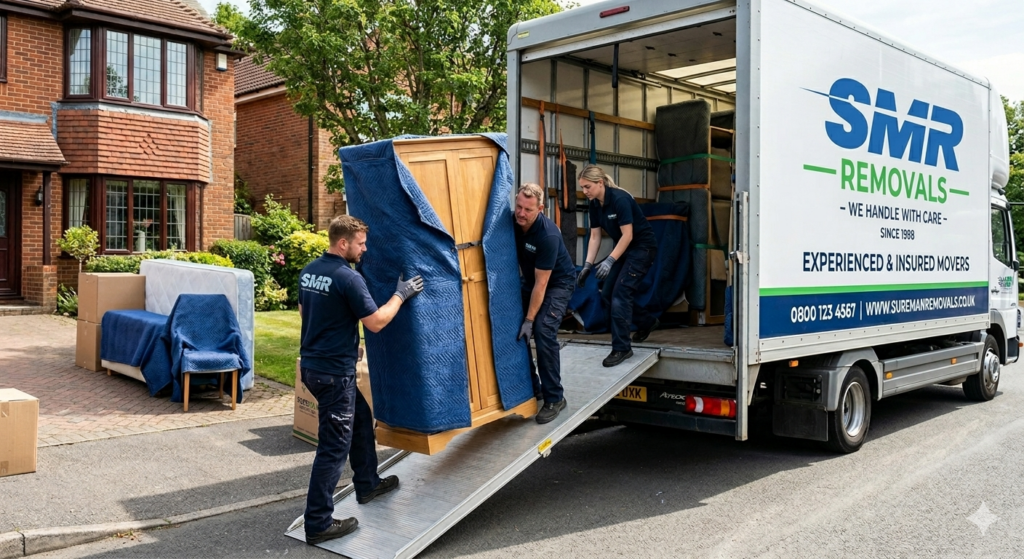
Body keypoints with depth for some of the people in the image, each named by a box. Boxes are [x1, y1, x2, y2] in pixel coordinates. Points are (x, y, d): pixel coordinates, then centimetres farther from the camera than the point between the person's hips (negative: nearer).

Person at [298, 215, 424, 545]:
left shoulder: (309, 271, 7)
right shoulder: (348, 278, -20)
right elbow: (376, 323, -16)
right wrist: (401, 295, -3)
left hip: (313, 363, 10)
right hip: (334, 371, -10)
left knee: (361, 418, 25)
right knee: (334, 446, -2)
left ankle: (367, 485, 38)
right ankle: (318, 524, 5)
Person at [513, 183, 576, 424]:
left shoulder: (548, 235, -33)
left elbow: (541, 283, -28)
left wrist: (529, 319, -26)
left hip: (558, 282, -6)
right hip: (530, 281, 7)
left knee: (543, 331, -22)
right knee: (515, 331, -2)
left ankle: (554, 398, -12)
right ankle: (531, 387, 16)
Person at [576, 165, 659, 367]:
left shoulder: (619, 199, -26)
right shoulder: (595, 204, -2)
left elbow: (627, 235, -26)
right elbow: (595, 237, 2)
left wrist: (610, 261, -31)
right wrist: (588, 265, -6)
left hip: (642, 247, -8)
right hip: (624, 248, 9)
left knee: (620, 293, -15)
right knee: (607, 294, 6)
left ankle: (621, 348, -9)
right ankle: (646, 321, 25)